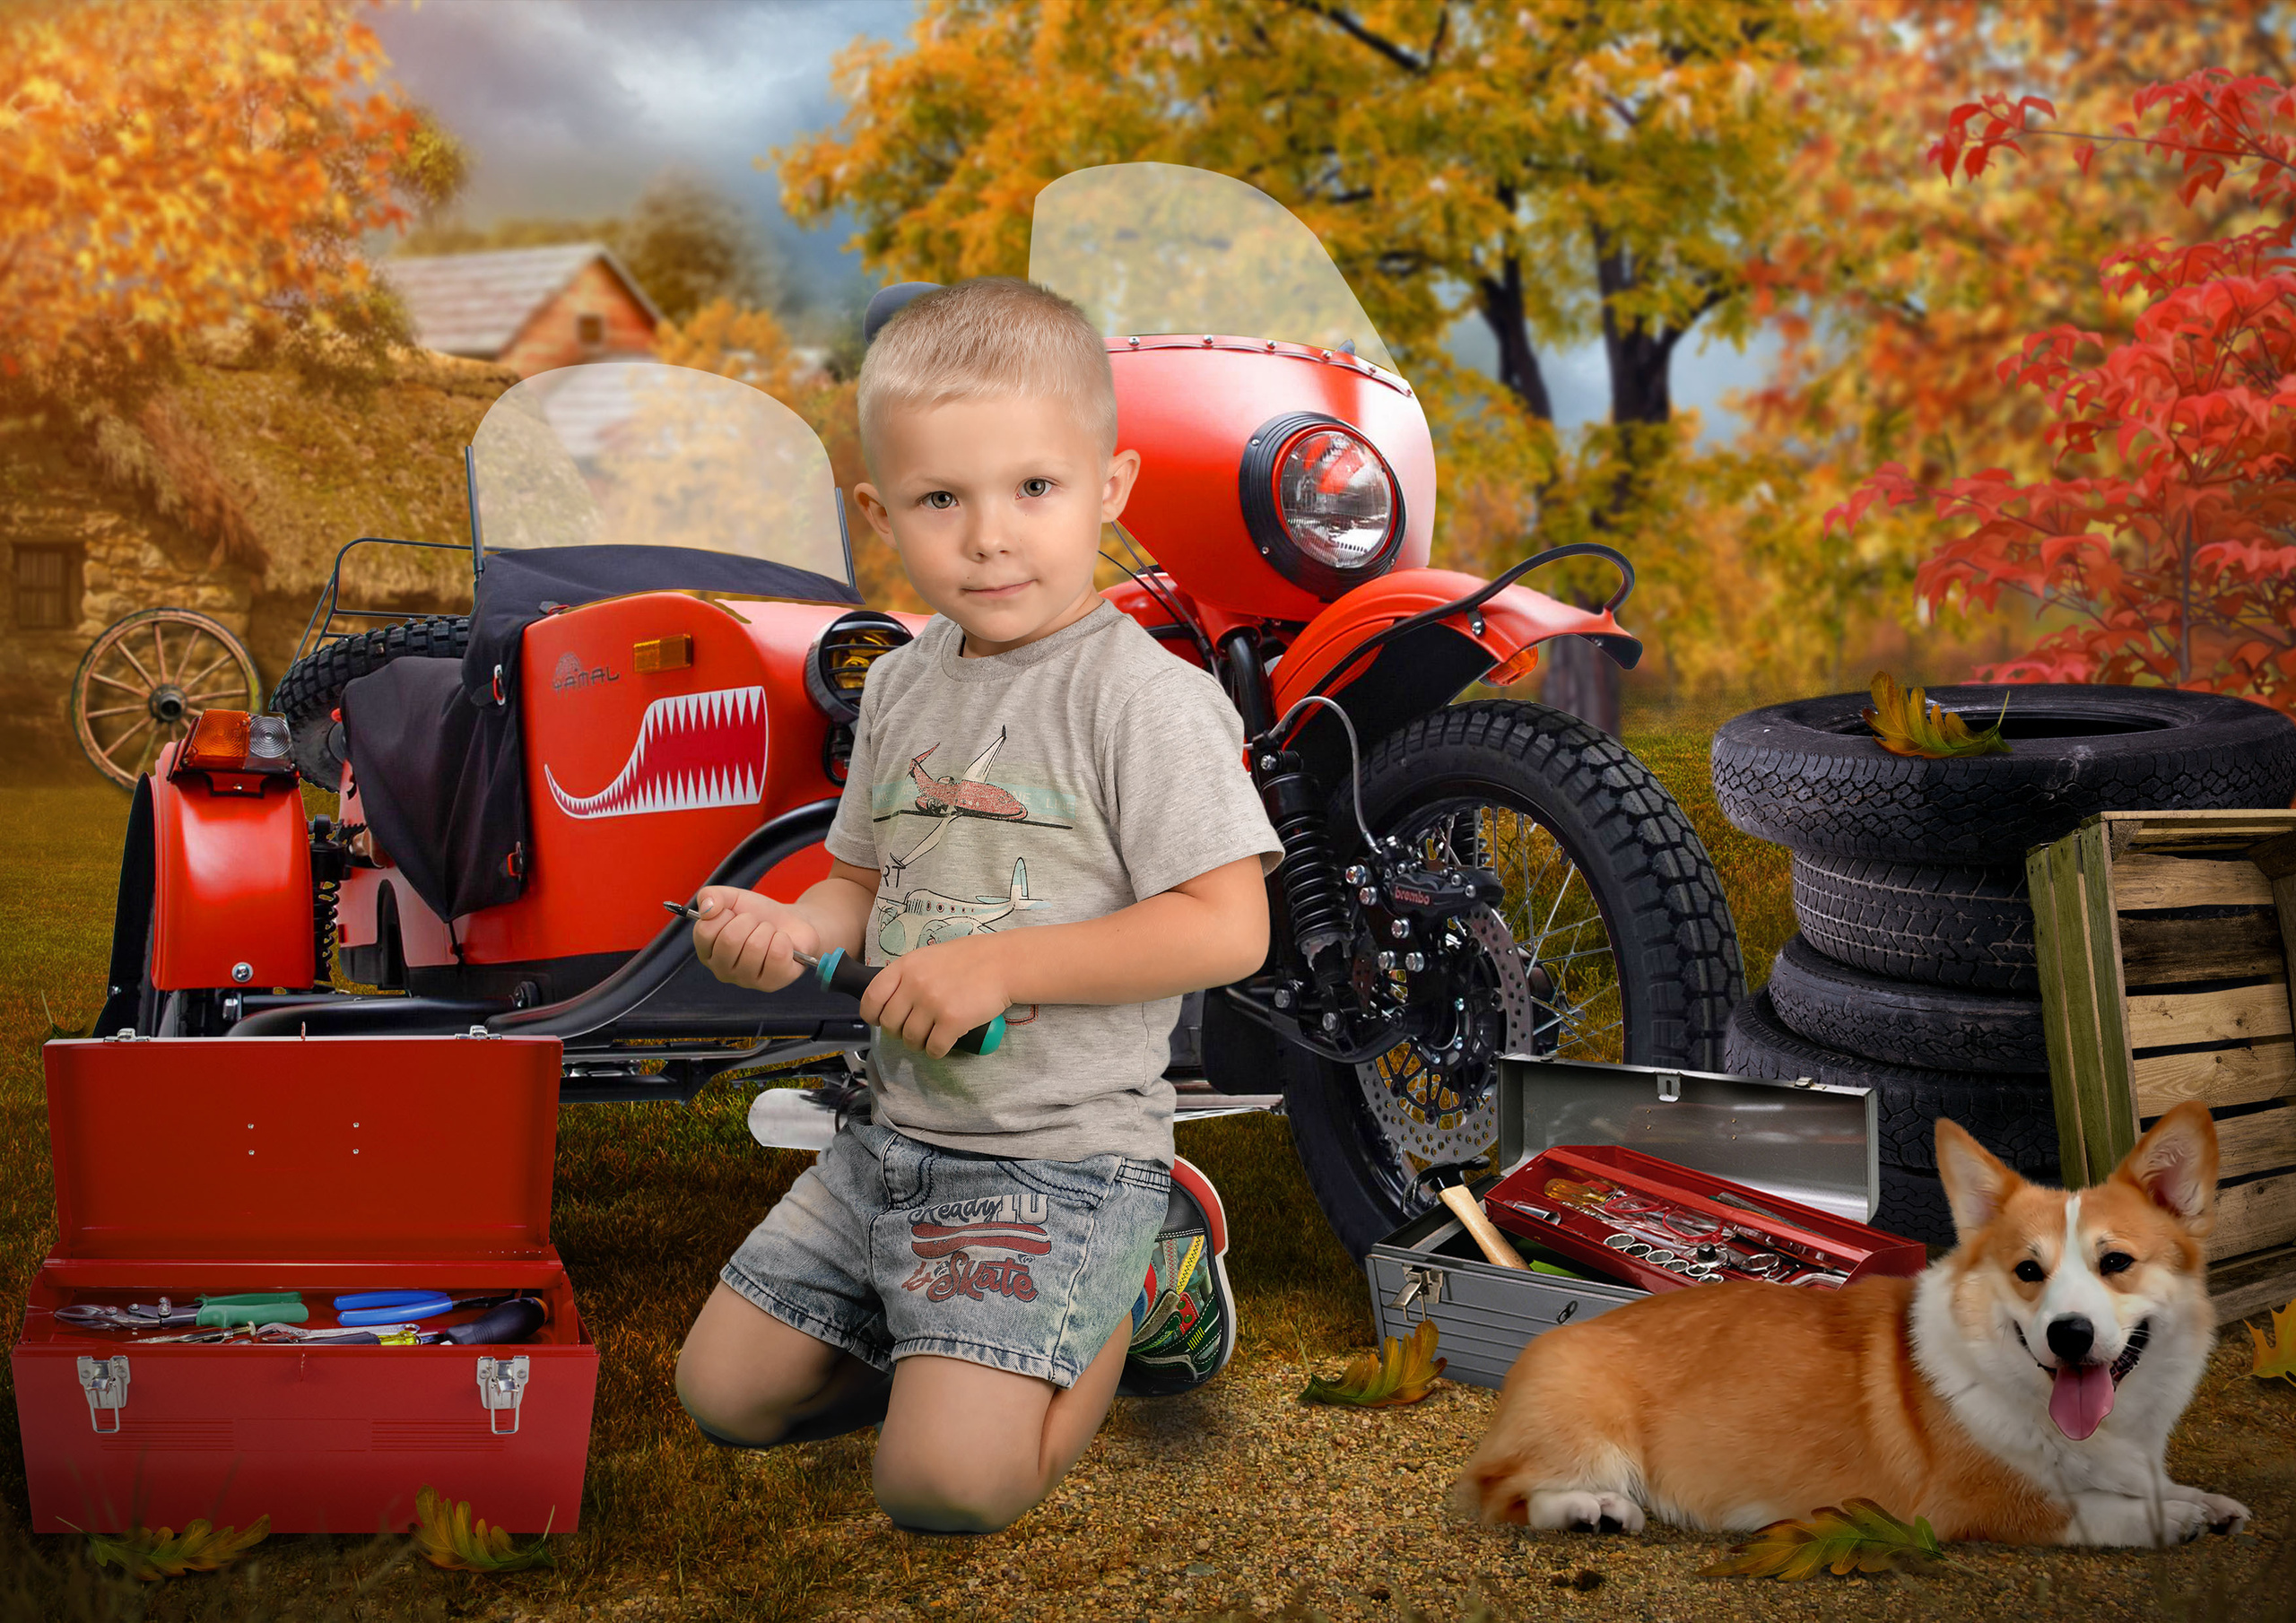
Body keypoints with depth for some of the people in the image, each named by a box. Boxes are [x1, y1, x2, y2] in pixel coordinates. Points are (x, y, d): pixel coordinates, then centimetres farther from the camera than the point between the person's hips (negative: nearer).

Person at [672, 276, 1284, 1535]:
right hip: (896, 1136, 7)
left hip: (1065, 1157, -7)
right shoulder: (901, 686, 7)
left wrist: (999, 965, -22)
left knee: (947, 1478, -19)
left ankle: (1147, 1282, 6)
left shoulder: (1143, 696, -16)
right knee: (723, 1393, 9)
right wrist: (790, 930, -5)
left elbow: (1228, 926, -21)